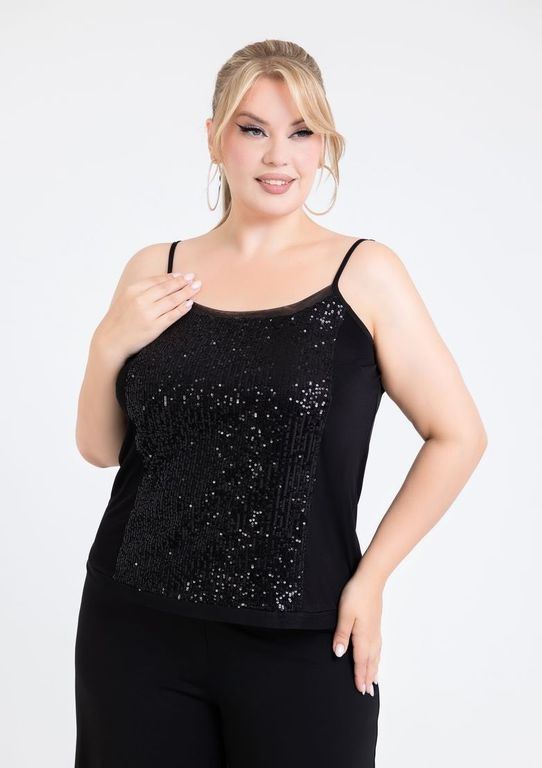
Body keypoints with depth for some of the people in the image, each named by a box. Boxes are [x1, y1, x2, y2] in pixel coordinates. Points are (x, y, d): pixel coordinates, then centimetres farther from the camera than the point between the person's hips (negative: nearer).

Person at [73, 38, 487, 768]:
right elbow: (101, 449, 10)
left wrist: (370, 577, -5)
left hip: (302, 642, -2)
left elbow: (458, 435, -1)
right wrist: (108, 346, -7)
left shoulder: (365, 274, -4)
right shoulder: (155, 271, 4)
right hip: (134, 627, 3)